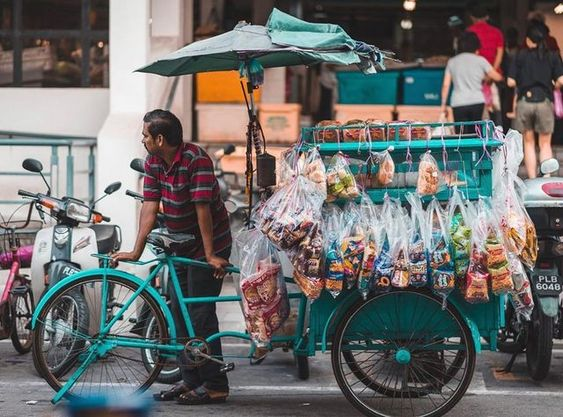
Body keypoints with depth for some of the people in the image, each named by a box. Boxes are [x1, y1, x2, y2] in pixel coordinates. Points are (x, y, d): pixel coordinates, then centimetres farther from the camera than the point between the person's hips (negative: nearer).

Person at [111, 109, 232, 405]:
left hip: (209, 246, -8)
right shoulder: (153, 163, -1)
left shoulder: (197, 160, -23)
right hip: (181, 247, 8)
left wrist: (210, 255, -25)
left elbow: (203, 209, -25)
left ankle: (215, 386, -3)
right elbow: (150, 207, -3)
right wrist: (136, 252, -10)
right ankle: (191, 379, 19)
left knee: (200, 314, -9)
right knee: (179, 311, 10)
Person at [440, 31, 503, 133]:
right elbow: (497, 77, 8)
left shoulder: (452, 62, 11)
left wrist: (443, 104, 10)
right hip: (477, 101, -1)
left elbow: (445, 85, 7)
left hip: (458, 104, 1)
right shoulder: (480, 60, 4)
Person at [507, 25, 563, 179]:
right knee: (545, 144, 10)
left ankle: (532, 179, 10)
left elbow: (511, 82, -4)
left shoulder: (520, 56, 0)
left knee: (529, 143, 12)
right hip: (544, 102, 0)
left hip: (524, 101, 0)